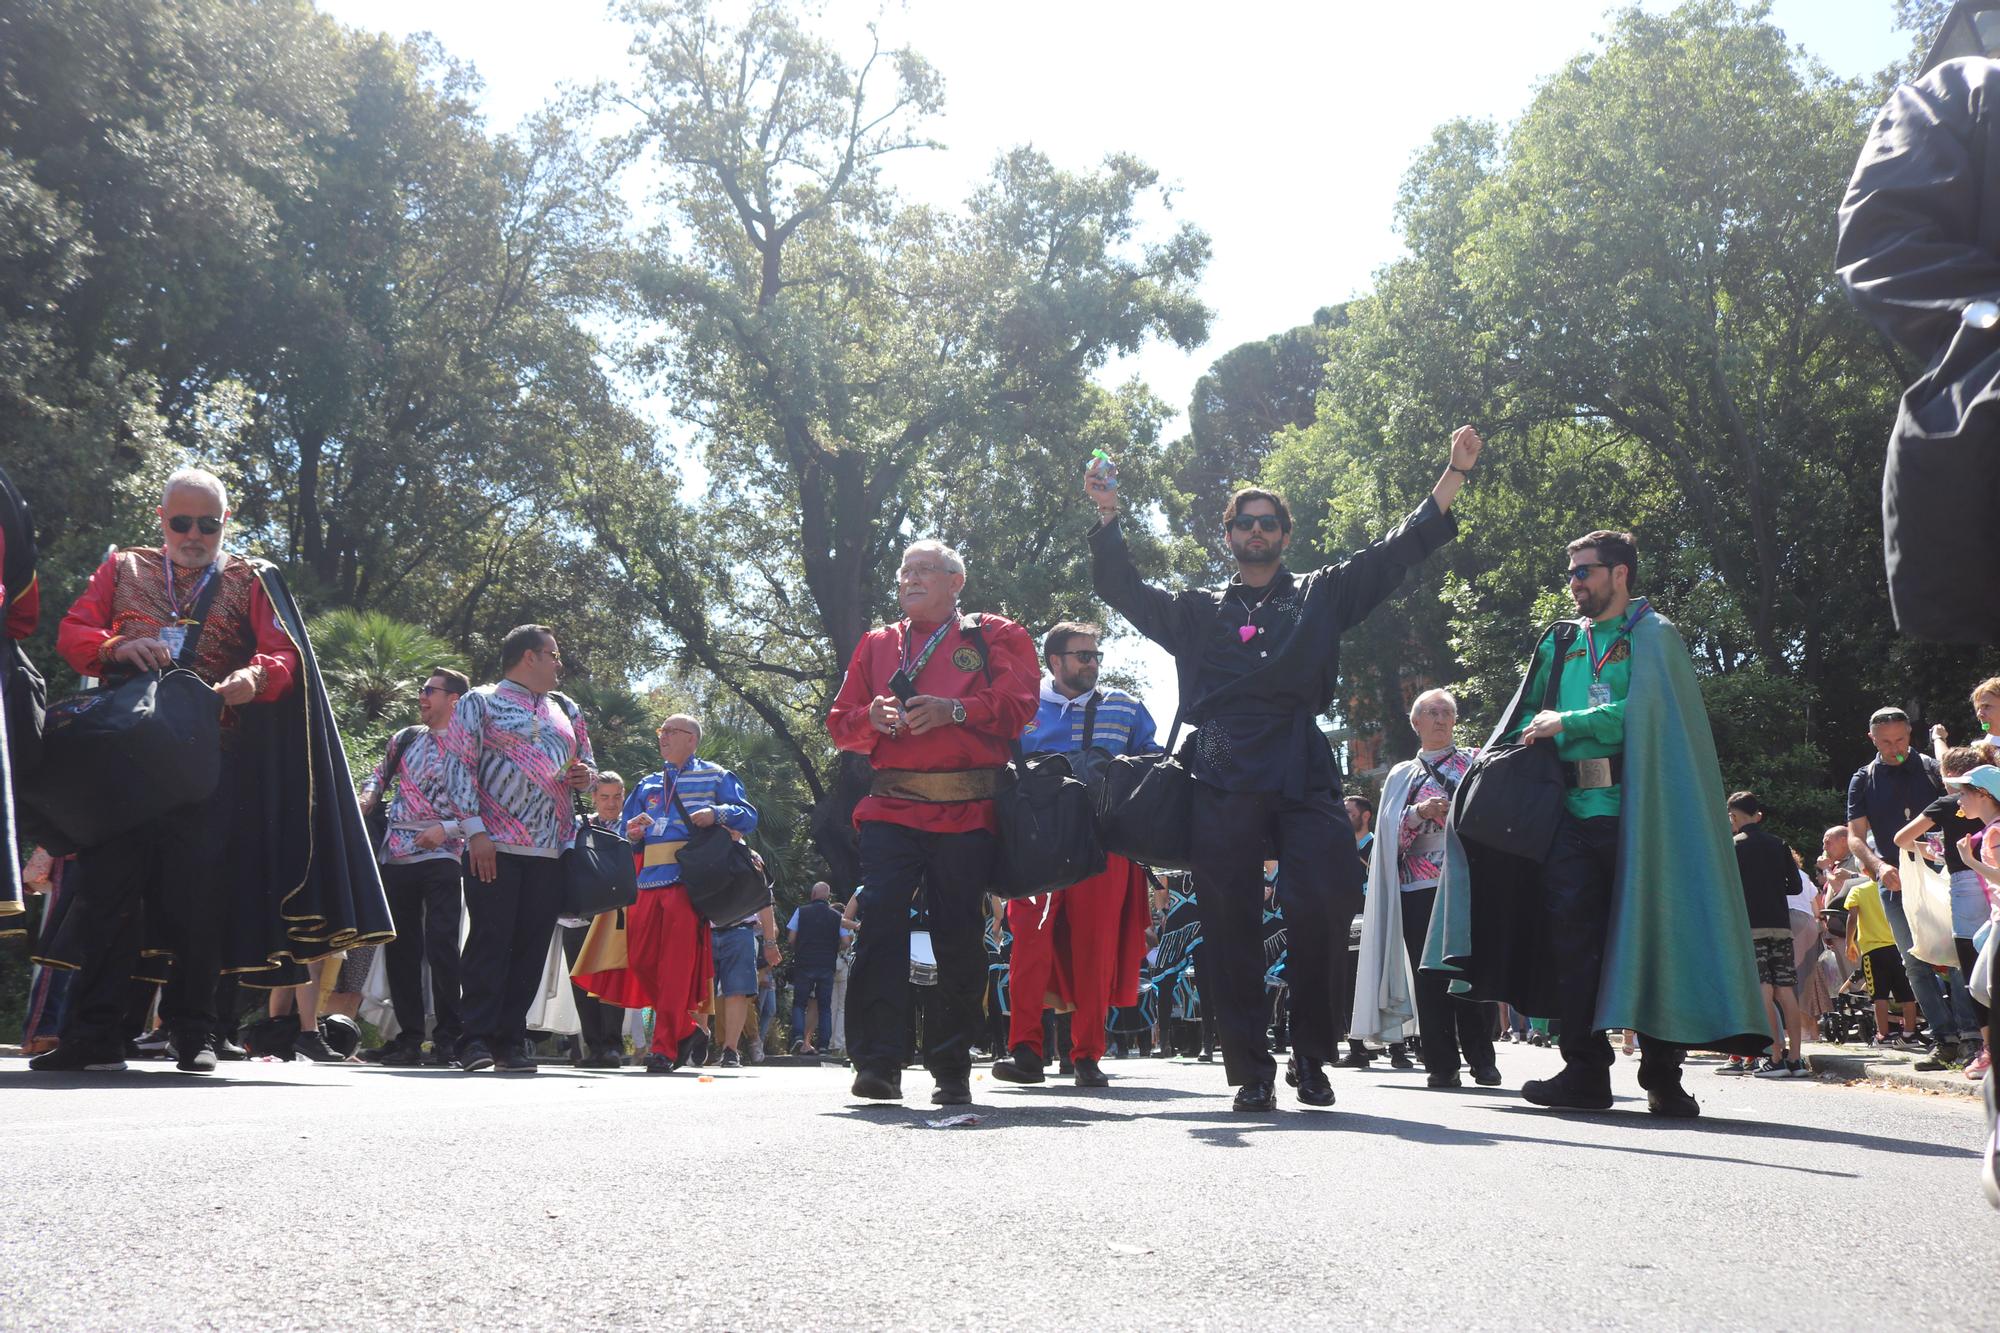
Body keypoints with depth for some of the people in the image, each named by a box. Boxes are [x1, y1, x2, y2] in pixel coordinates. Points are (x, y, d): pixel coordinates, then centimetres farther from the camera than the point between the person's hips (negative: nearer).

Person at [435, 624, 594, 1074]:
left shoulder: (566, 710, 21)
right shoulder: (480, 702, 5)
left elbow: (584, 758, 31)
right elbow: (458, 765, -4)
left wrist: (584, 775, 5)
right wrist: (475, 830, -15)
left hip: (550, 850, 5)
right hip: (495, 846, -5)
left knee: (532, 945, 2)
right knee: (490, 939, -8)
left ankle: (511, 1039, 8)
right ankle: (476, 1040, -6)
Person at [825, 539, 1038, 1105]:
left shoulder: (997, 636, 12)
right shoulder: (876, 644, 22)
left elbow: (1018, 706, -2)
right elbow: (839, 722, 18)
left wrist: (955, 709, -16)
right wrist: (870, 718, -4)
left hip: (967, 810, -2)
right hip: (891, 808, 2)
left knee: (959, 937, 0)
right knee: (880, 921, -13)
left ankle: (952, 1069, 10)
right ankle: (878, 1062, -13)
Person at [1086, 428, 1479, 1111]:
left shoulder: (1321, 595, 19)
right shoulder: (1198, 610, 21)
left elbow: (1399, 549, 17)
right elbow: (1124, 589, 18)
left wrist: (1454, 473, 11)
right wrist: (1108, 516, 5)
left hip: (1303, 778, -1)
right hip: (1225, 782, 1)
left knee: (1321, 911, -11)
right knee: (1231, 924, -2)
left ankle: (1312, 1059, 4)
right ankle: (1251, 1070, 4)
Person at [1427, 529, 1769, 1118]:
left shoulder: (1652, 637, 3)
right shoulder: (1562, 644, 21)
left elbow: (1645, 710, -12)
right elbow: (1528, 714, 21)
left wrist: (1567, 725, -8)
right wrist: (1530, 738, -1)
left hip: (1634, 809, -5)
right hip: (1573, 806, 5)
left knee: (1645, 932, -5)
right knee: (1574, 936, -1)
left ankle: (1662, 1075, 1)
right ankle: (1585, 1070, 4)